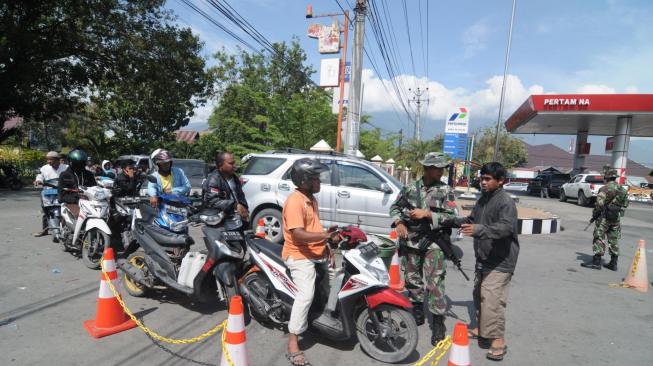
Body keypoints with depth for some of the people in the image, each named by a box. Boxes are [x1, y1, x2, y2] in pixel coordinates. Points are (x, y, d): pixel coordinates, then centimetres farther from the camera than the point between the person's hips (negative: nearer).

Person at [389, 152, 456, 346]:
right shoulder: (410, 188, 5)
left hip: (433, 242, -3)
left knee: (435, 283, -7)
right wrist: (398, 223, -3)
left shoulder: (445, 191, -2)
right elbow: (395, 207, 14)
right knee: (412, 278, 15)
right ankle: (418, 312, 34)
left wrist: (426, 214, -16)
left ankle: (438, 323, 6)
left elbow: (450, 217, -6)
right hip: (411, 240, 4)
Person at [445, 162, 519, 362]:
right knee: (479, 296, 18)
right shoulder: (483, 199, 12)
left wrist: (479, 229, -44)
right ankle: (482, 329, 33)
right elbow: (471, 220, 24)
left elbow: (506, 227, -31)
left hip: (500, 262, -9)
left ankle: (498, 340, -2)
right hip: (483, 259, 9)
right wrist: (451, 221, 13)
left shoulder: (506, 201, -17)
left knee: (492, 300, -14)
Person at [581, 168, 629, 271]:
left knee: (599, 238, -4)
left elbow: (600, 203, -19)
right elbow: (625, 204, 14)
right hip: (617, 217, 7)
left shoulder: (605, 188, -12)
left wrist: (595, 214, -9)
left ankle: (596, 262, -6)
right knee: (614, 240, 13)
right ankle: (613, 263, 18)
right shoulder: (623, 189, 11)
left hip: (605, 216, -7)